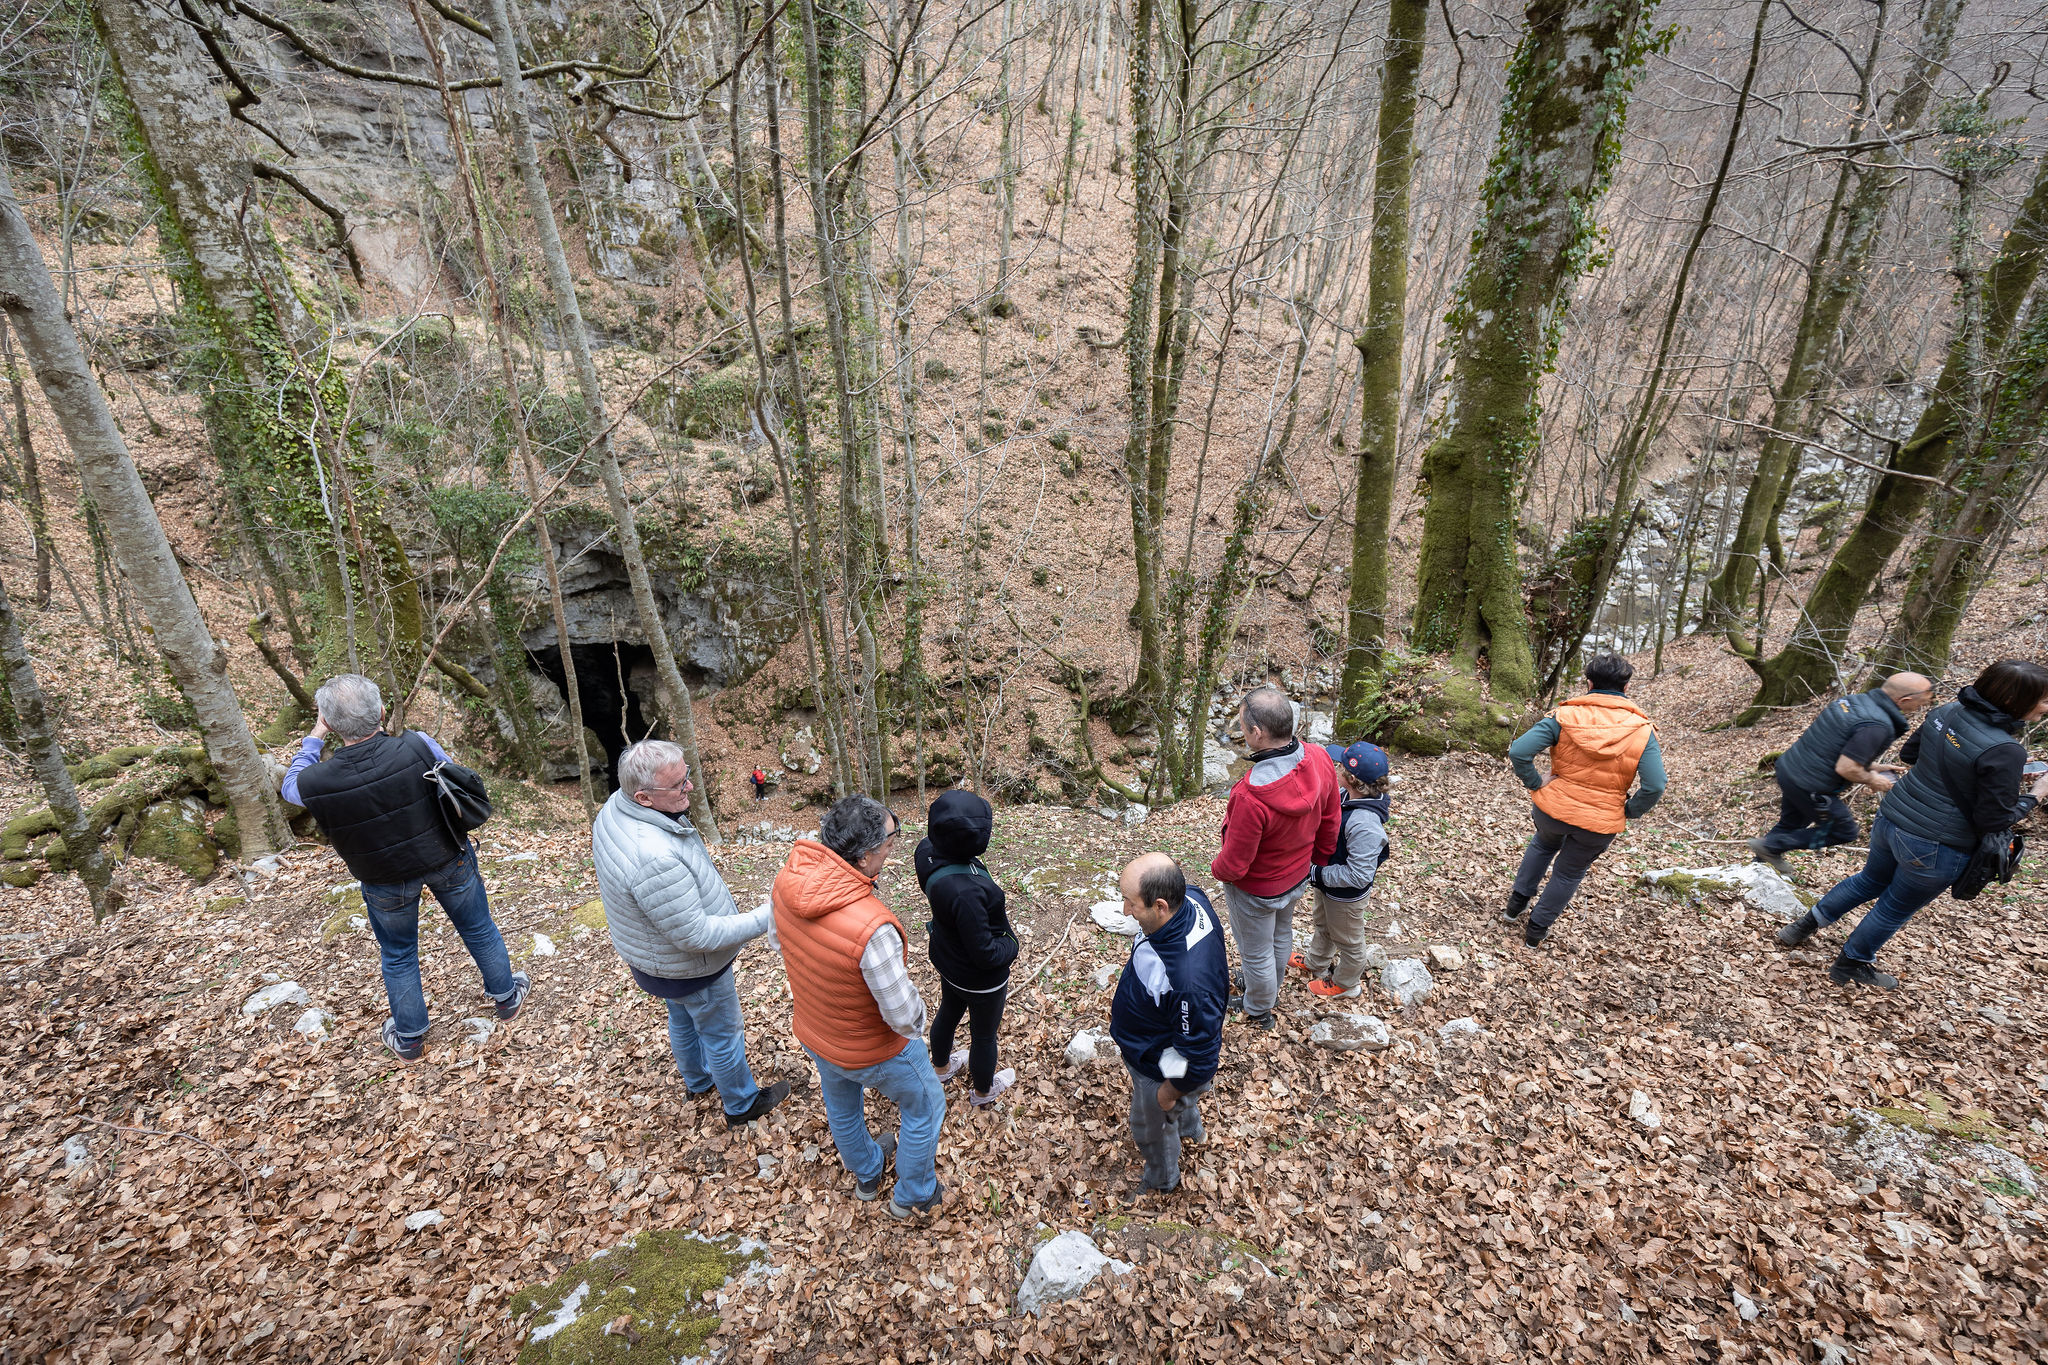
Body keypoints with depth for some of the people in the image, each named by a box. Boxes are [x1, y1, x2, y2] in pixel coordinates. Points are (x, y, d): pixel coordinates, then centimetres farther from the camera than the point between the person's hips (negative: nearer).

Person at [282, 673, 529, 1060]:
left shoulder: (317, 784, -26)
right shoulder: (417, 747, -30)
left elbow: (290, 785, 1)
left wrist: (316, 736, 4)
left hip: (386, 882, 1)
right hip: (448, 861, 0)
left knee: (397, 955, 25)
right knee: (479, 930, 23)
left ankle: (409, 1037, 44)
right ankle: (507, 997, 44)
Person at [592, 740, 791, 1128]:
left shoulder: (616, 806, -15)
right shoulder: (656, 859, -44)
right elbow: (697, 936, -35)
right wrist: (762, 921, -30)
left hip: (653, 955, 9)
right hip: (690, 970, -9)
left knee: (683, 1019, 33)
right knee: (722, 1035, 18)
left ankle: (698, 1080, 59)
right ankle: (741, 1105, 42)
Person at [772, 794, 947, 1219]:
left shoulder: (786, 881, -23)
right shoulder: (872, 928, -44)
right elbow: (904, 1018, -31)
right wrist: (918, 1019, -8)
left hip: (812, 1034, 6)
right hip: (874, 1051, -6)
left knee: (842, 1107, 34)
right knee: (924, 1105, 25)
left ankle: (866, 1175, 62)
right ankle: (913, 1195, 47)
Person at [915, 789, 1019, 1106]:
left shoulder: (928, 851, -21)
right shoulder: (966, 892, -45)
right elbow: (985, 953, -32)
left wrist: (989, 907, -2)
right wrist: (1012, 944, -13)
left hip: (947, 962, 7)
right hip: (981, 979, -7)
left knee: (948, 1013, 33)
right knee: (984, 1034, 23)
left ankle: (941, 1067, 62)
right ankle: (983, 1092, 51)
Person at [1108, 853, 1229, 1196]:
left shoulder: (1187, 980, -49)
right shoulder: (1191, 900, -25)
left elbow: (1199, 1057, -33)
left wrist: (1169, 1092, -14)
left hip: (1162, 1070, -6)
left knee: (1152, 1126, 27)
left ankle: (1162, 1179, 59)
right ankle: (1189, 1127, 70)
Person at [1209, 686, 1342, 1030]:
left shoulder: (1251, 797, -44)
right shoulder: (1320, 760, -23)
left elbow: (1234, 864, -28)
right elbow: (1331, 820, -4)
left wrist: (1217, 870, -5)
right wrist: (1319, 857, 14)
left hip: (1256, 890, -6)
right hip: (1299, 877, 7)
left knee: (1256, 952, 21)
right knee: (1281, 934, 32)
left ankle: (1258, 1012, 48)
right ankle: (1271, 988, 59)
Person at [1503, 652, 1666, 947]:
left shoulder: (1564, 716, -12)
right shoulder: (1642, 729, -9)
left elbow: (1518, 751, -22)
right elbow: (1655, 785, -17)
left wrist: (1535, 783, -9)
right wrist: (1630, 812, -2)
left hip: (1551, 809, 0)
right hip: (1600, 824, 0)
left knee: (1543, 843, 34)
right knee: (1569, 874, 23)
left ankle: (1517, 903, 37)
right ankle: (1536, 930, 34)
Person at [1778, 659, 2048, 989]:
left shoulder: (1946, 712, -6)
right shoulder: (2004, 751, -25)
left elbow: (1909, 753, 12)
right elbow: (1994, 820, -17)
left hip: (1891, 820, 6)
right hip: (1936, 847, -6)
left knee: (1871, 881, 31)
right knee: (1896, 908, 18)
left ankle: (1804, 926, 40)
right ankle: (1850, 967, 36)